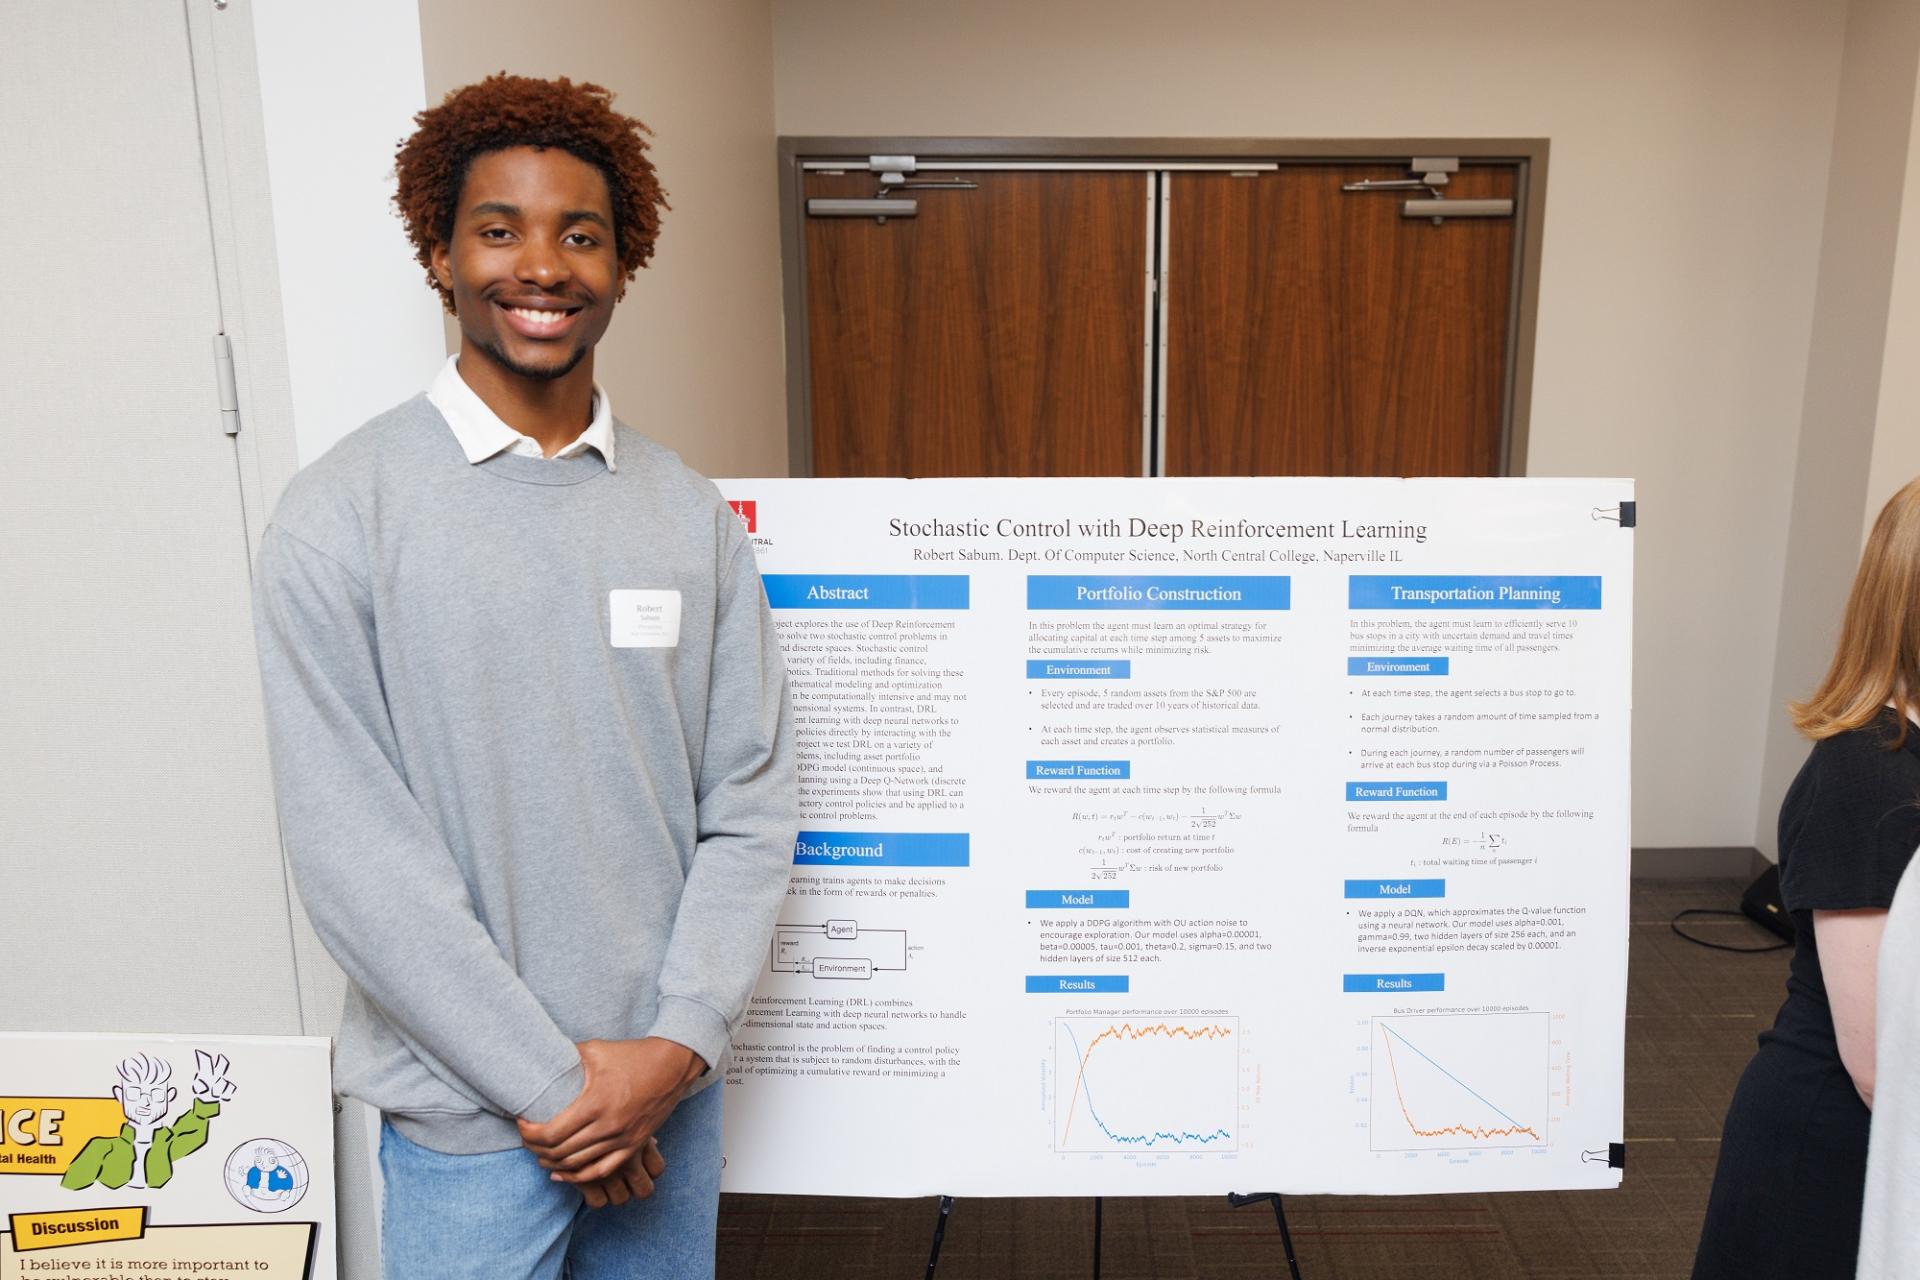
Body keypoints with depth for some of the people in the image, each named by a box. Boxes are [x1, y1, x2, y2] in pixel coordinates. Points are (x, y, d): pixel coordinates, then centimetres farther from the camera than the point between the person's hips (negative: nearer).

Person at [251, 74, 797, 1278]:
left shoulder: (692, 515, 0)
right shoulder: (341, 514, -10)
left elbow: (751, 804, -1)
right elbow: (352, 847, -13)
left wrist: (680, 1043, -9)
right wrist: (546, 1079, -11)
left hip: (670, 1083, 3)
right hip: (470, 1109, -3)